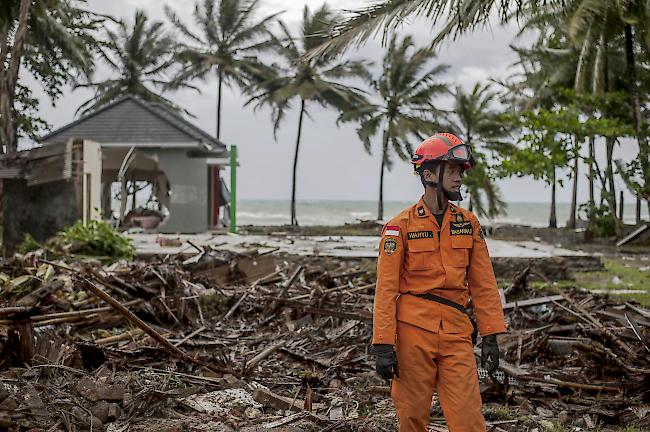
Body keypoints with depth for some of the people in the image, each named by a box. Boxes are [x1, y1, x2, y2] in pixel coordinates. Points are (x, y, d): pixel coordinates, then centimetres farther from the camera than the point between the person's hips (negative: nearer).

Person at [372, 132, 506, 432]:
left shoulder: (469, 224, 9)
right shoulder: (401, 226, -2)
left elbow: (483, 283, 10)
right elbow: (386, 289, -4)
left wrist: (490, 335, 5)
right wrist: (383, 345, -9)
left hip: (456, 333, 2)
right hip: (413, 331, -2)